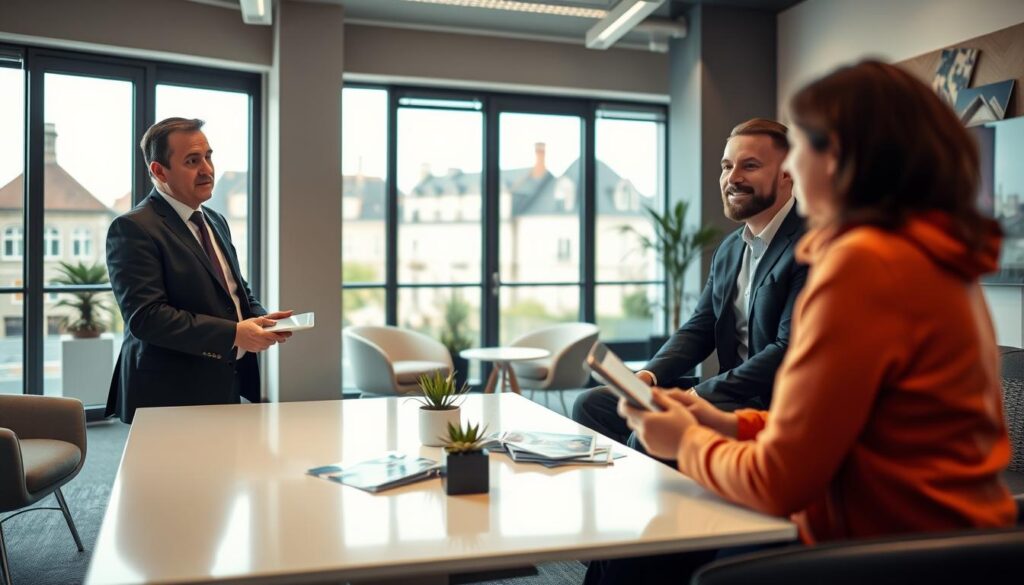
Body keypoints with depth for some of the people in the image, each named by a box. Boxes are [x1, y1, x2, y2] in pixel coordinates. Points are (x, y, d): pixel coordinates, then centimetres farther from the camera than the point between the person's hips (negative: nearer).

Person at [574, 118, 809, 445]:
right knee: (592, 405, -1)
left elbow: (789, 351, -20)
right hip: (730, 396, 8)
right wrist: (649, 375, -6)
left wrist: (699, 394, -20)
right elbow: (699, 328, 13)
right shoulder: (730, 248, 14)